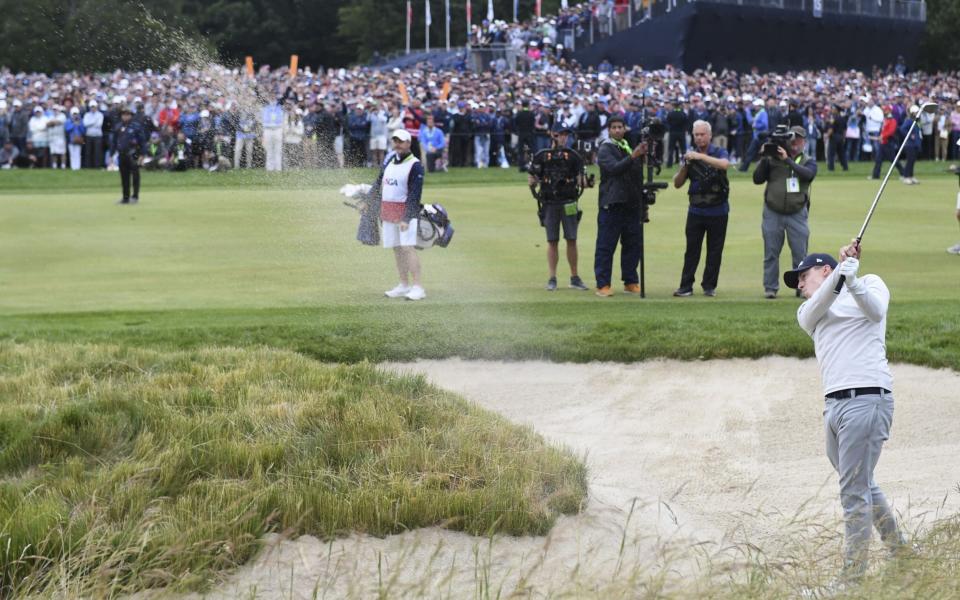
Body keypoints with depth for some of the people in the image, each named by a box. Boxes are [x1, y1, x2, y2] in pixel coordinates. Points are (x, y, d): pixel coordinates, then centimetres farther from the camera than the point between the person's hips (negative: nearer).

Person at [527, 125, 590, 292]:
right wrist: (533, 181, -17)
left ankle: (574, 278, 10)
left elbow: (580, 178, 5)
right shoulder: (542, 156, 4)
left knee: (571, 240, 2)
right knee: (552, 241, 2)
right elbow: (532, 180, 5)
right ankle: (552, 279, 7)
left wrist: (583, 181, -16)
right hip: (549, 204, -1)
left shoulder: (573, 156, 6)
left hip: (569, 203, 1)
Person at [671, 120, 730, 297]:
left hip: (717, 211, -2)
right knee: (692, 250, -2)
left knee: (715, 251, 3)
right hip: (696, 211, 2)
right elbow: (677, 183, 5)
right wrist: (685, 166, -13)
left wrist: (700, 157, -31)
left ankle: (709, 286, 11)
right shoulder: (690, 155, 7)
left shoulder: (719, 152, 0)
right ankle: (686, 286, -1)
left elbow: (725, 164, -25)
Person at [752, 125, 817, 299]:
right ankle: (770, 288, 9)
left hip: (797, 214, 0)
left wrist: (787, 160, -22)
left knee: (800, 253, -1)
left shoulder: (808, 162, 7)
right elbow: (757, 179, 0)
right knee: (771, 253, 2)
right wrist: (764, 159, -11)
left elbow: (807, 174, -15)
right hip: (772, 213, 0)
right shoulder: (773, 159, 6)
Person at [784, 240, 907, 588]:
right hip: (834, 404, 7)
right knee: (862, 487, 15)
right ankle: (900, 553, 30)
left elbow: (876, 312, -11)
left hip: (866, 399, -7)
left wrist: (853, 283, -28)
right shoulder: (808, 312, 24)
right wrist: (841, 270, -15)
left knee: (855, 493, -10)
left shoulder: (870, 284, 11)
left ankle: (852, 578, -9)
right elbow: (811, 313, -1)